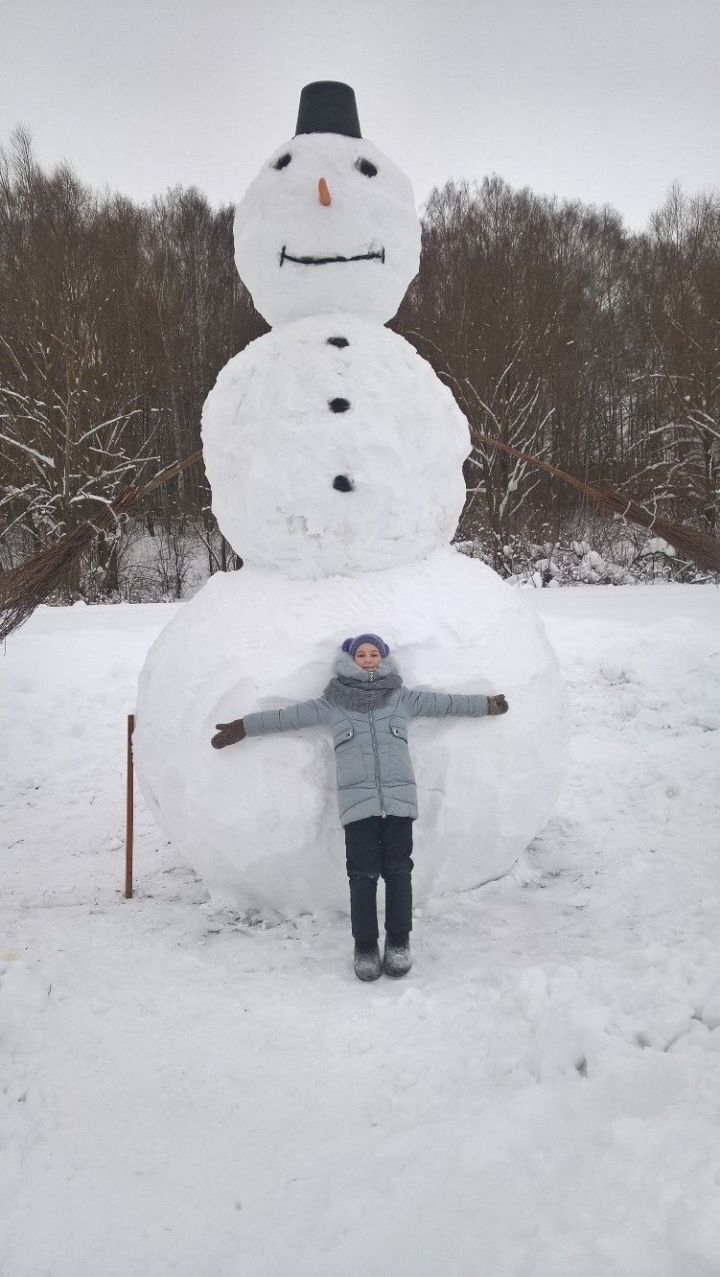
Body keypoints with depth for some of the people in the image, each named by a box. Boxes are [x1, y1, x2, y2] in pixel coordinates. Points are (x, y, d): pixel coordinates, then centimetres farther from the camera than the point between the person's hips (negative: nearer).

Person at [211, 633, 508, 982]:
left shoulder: (402, 698, 14)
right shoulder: (331, 704, 11)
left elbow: (445, 703, 22)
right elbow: (286, 716, 14)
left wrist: (486, 704, 28)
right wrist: (243, 727, 15)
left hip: (398, 799, 1)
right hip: (357, 801, -1)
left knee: (397, 871, 0)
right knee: (363, 874, -4)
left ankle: (398, 942, 13)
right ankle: (365, 946, 8)